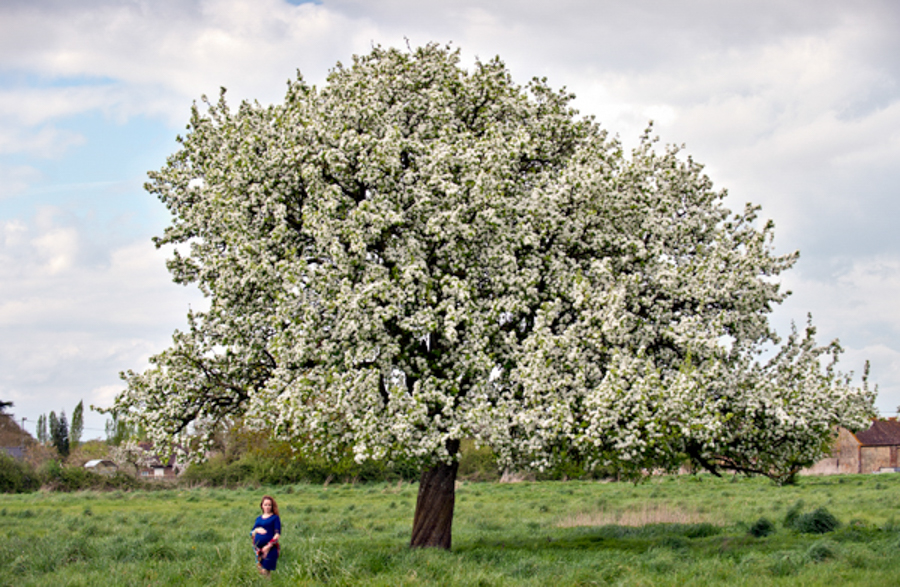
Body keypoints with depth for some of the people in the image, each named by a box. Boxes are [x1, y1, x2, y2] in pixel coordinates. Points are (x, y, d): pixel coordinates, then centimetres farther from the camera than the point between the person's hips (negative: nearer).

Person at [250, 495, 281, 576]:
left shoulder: (275, 518, 2)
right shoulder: (259, 519, 18)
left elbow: (278, 534, -6)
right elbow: (251, 533, 18)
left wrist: (268, 546, -15)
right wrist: (256, 530, -6)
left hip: (270, 548, -5)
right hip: (258, 548, 6)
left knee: (265, 572, -12)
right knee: (259, 570, 3)